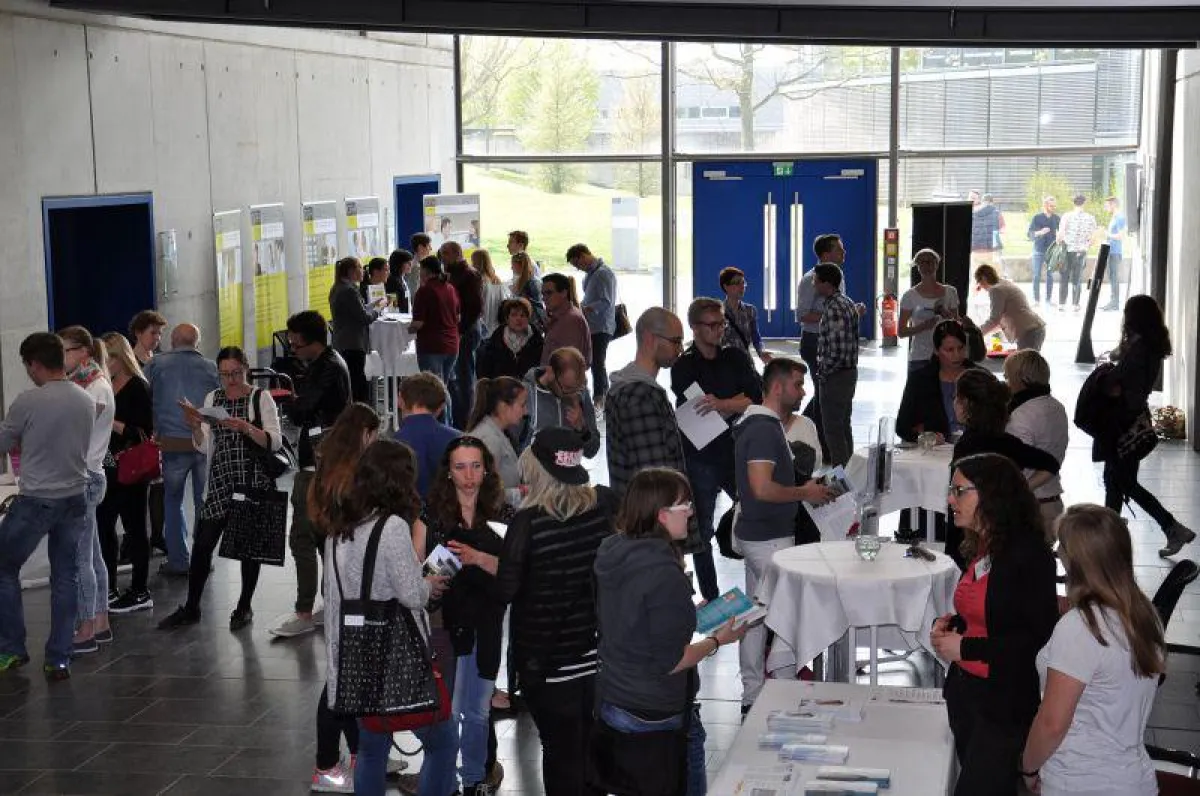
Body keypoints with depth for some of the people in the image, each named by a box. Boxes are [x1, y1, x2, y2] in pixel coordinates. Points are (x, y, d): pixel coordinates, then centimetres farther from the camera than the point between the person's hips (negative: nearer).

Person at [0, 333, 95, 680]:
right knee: (66, 578, 10)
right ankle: (59, 659, 12)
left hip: (35, 501, -5)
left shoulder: (29, 401, -14)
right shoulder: (87, 401, 2)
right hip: (74, 499, 5)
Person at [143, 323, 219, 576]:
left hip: (173, 443, -1)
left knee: (172, 501, 11)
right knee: (204, 502, 12)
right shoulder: (211, 367, 9)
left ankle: (178, 561, 9)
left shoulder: (155, 364, 4)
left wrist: (152, 432, 14)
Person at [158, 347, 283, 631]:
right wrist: (195, 426, -11)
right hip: (221, 481, 3)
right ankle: (191, 608, 13)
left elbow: (275, 442, -10)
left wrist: (247, 428, -24)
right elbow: (205, 447, 9)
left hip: (254, 480, -3)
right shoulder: (212, 398, 10)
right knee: (203, 543, 1)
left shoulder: (261, 398, -2)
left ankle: (244, 607, 20)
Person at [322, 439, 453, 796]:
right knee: (442, 743, 6)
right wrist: (429, 585, 4)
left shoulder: (340, 529, 6)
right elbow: (411, 595, -16)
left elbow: (334, 596, 10)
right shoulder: (392, 526, -16)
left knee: (371, 750, 17)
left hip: (357, 657, 7)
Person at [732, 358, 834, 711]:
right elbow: (762, 488, -28)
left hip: (755, 533, 10)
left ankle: (753, 696, 20)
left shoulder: (761, 424, 13)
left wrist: (803, 489, 13)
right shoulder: (765, 429, -20)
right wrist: (804, 493, -15)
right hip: (769, 539, -10)